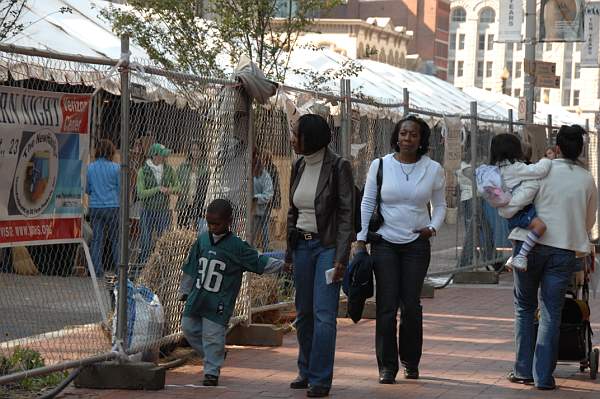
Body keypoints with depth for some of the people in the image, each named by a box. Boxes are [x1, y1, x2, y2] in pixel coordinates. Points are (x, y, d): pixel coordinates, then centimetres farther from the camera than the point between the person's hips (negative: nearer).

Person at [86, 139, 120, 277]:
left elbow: (87, 189, 7)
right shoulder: (115, 168, -7)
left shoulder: (90, 167, -1)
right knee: (116, 239, 7)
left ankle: (97, 269, 4)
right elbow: (120, 189, 0)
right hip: (112, 207, -2)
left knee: (96, 239, 6)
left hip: (95, 207, 2)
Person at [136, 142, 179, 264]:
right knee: (146, 244, 1)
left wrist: (171, 190, -10)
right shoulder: (143, 171, -6)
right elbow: (141, 193, -13)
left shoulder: (169, 170, 3)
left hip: (164, 211, 2)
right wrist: (158, 189, -18)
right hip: (148, 211, -2)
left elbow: (177, 188, 13)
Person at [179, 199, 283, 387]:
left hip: (219, 303, -5)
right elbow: (191, 267, 13)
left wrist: (283, 264, -12)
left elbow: (260, 263, -4)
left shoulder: (237, 246, -9)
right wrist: (184, 291, 18)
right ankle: (214, 356, 30)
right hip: (197, 296, 5)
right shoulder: (202, 239, 4)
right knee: (189, 328, 10)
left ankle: (212, 371, 11)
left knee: (213, 335, -5)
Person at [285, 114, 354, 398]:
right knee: (304, 313, 9)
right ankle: (306, 372, 21)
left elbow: (346, 214, -11)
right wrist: (289, 251, 15)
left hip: (328, 246, -6)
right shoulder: (298, 167, 9)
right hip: (302, 244, 6)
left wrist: (341, 257, -16)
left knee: (323, 315, -9)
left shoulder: (338, 167, -10)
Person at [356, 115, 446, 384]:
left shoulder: (433, 170, 3)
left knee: (411, 305, -1)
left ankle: (411, 362, 18)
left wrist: (433, 227, -4)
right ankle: (387, 366, 4)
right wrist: (361, 240, 0)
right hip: (385, 243, -1)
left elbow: (439, 205, 14)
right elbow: (367, 203, 4)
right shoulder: (380, 165, 0)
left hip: (416, 244, 1)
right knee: (386, 305, -4)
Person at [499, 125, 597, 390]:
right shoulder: (587, 180, 3)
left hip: (532, 246, -2)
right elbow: (589, 222, 15)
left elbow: (509, 209, -11)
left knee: (524, 307, 13)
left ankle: (524, 370, 12)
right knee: (551, 313, 5)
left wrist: (503, 208, 11)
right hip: (565, 249, 2)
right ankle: (543, 376, 2)